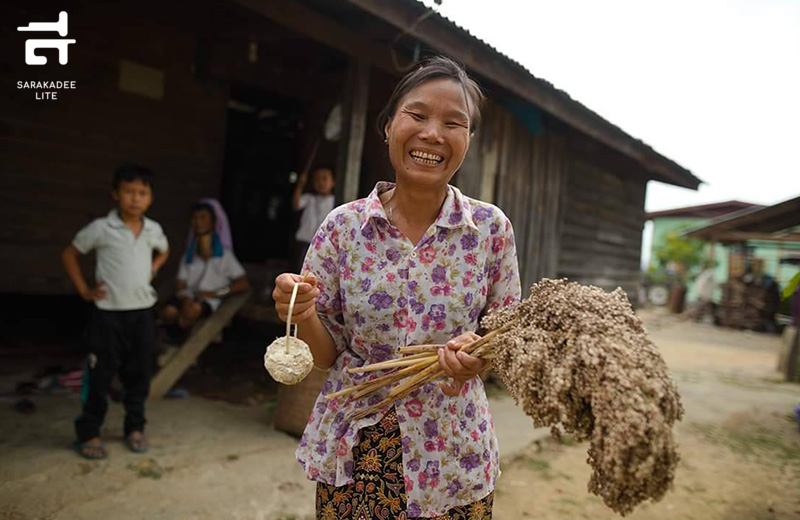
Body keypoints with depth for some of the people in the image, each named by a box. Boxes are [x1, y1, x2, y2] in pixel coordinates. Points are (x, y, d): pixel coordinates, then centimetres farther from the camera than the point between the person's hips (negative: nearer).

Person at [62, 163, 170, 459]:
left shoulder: (153, 230, 2)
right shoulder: (101, 228, -9)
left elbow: (164, 251, 25)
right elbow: (69, 254, 2)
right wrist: (84, 290, -3)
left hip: (143, 312, 4)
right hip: (109, 313, -3)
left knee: (139, 374, 10)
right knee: (101, 375, 3)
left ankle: (135, 427, 25)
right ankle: (88, 433, 18)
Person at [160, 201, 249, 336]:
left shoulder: (224, 255, 7)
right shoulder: (188, 257, 17)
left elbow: (244, 283, -1)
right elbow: (181, 287, 10)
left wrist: (215, 293, -11)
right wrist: (185, 299, -15)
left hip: (209, 301, -3)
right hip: (188, 298, 3)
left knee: (194, 308, -38)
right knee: (168, 311, -33)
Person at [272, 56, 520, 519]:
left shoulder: (492, 228, -9)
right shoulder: (343, 226, -9)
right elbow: (325, 355, -3)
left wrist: (480, 353, -21)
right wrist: (303, 314, -24)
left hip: (452, 460, 0)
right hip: (350, 454, 1)